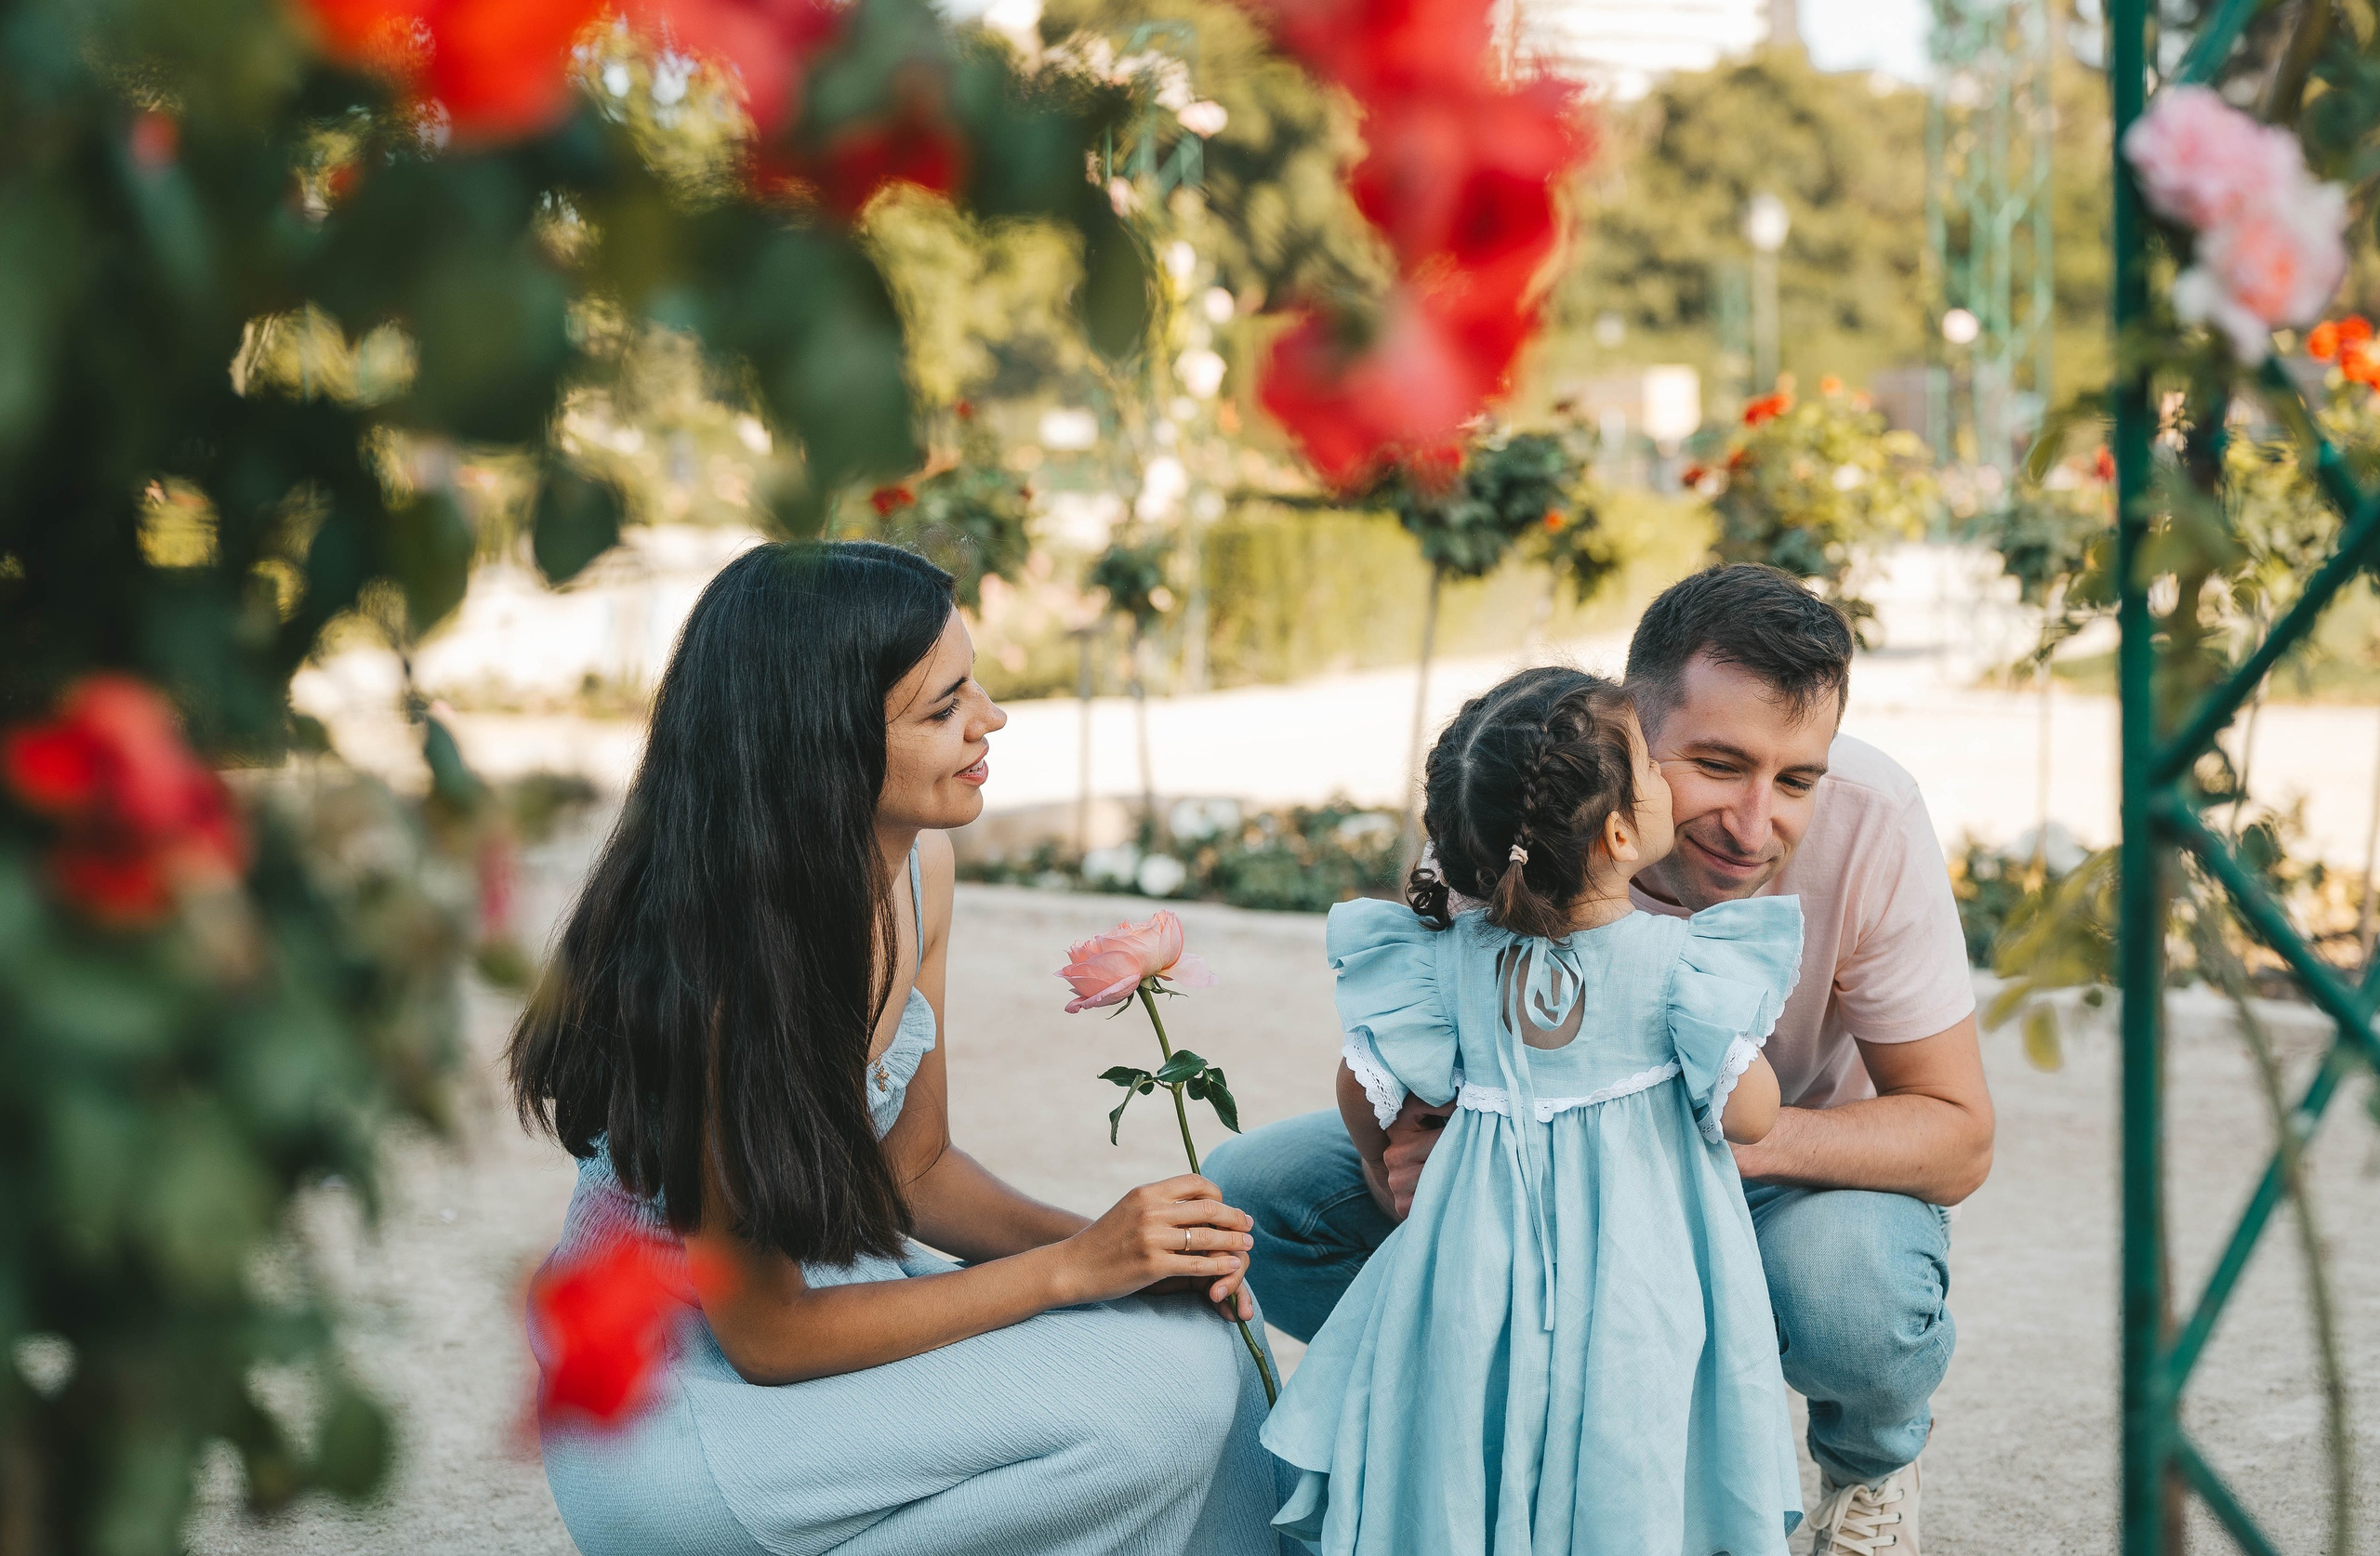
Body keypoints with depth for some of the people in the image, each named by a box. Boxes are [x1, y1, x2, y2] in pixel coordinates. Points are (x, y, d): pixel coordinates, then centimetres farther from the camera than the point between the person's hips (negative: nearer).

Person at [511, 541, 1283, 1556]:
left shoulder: (917, 865, -5)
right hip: (675, 1396, -7)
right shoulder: (716, 964, -29)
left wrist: (1120, 1245, -12)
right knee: (1157, 1394, -20)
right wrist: (1072, 1266, -21)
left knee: (1194, 1336, -12)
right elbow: (764, 1337, -21)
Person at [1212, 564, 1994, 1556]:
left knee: (1848, 1294, -38)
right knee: (1247, 1193, -15)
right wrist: (1403, 1161, -40)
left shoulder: (1869, 820, -30)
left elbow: (1958, 1137, -23)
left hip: (1804, 1170, -2)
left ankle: (1875, 1461, 1)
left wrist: (1738, 1137, -42)